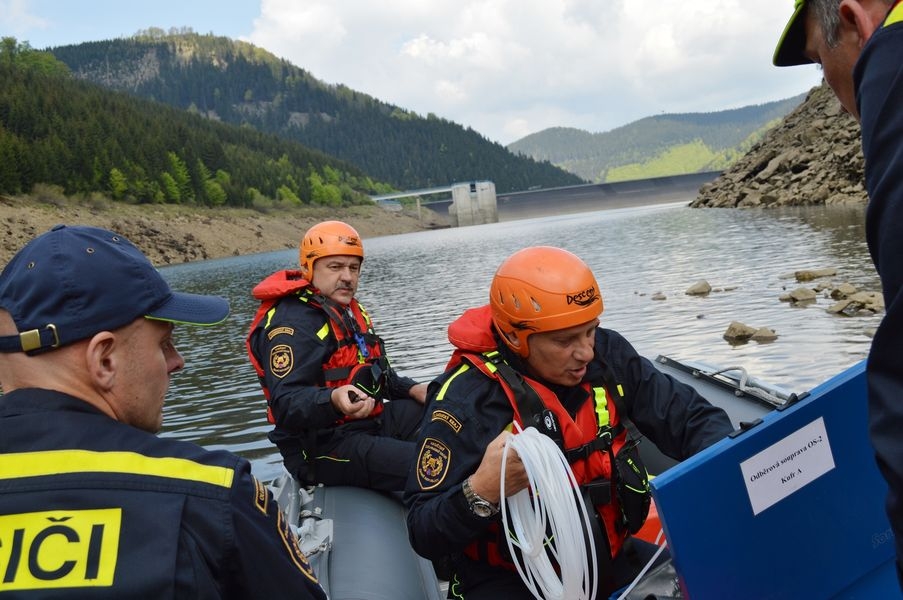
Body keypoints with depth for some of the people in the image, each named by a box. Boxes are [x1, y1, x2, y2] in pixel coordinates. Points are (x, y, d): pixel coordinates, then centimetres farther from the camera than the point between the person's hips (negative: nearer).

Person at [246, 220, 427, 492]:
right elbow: (286, 404, -29)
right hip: (322, 448, -10)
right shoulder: (293, 323, -17)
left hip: (368, 423, 10)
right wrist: (334, 400, -47)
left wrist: (410, 388, 12)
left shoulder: (346, 311, 17)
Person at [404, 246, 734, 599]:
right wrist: (481, 491, -40)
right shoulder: (468, 400, -22)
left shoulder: (606, 354, -6)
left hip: (608, 559, 5)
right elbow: (424, 534, -21)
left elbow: (693, 418, 0)